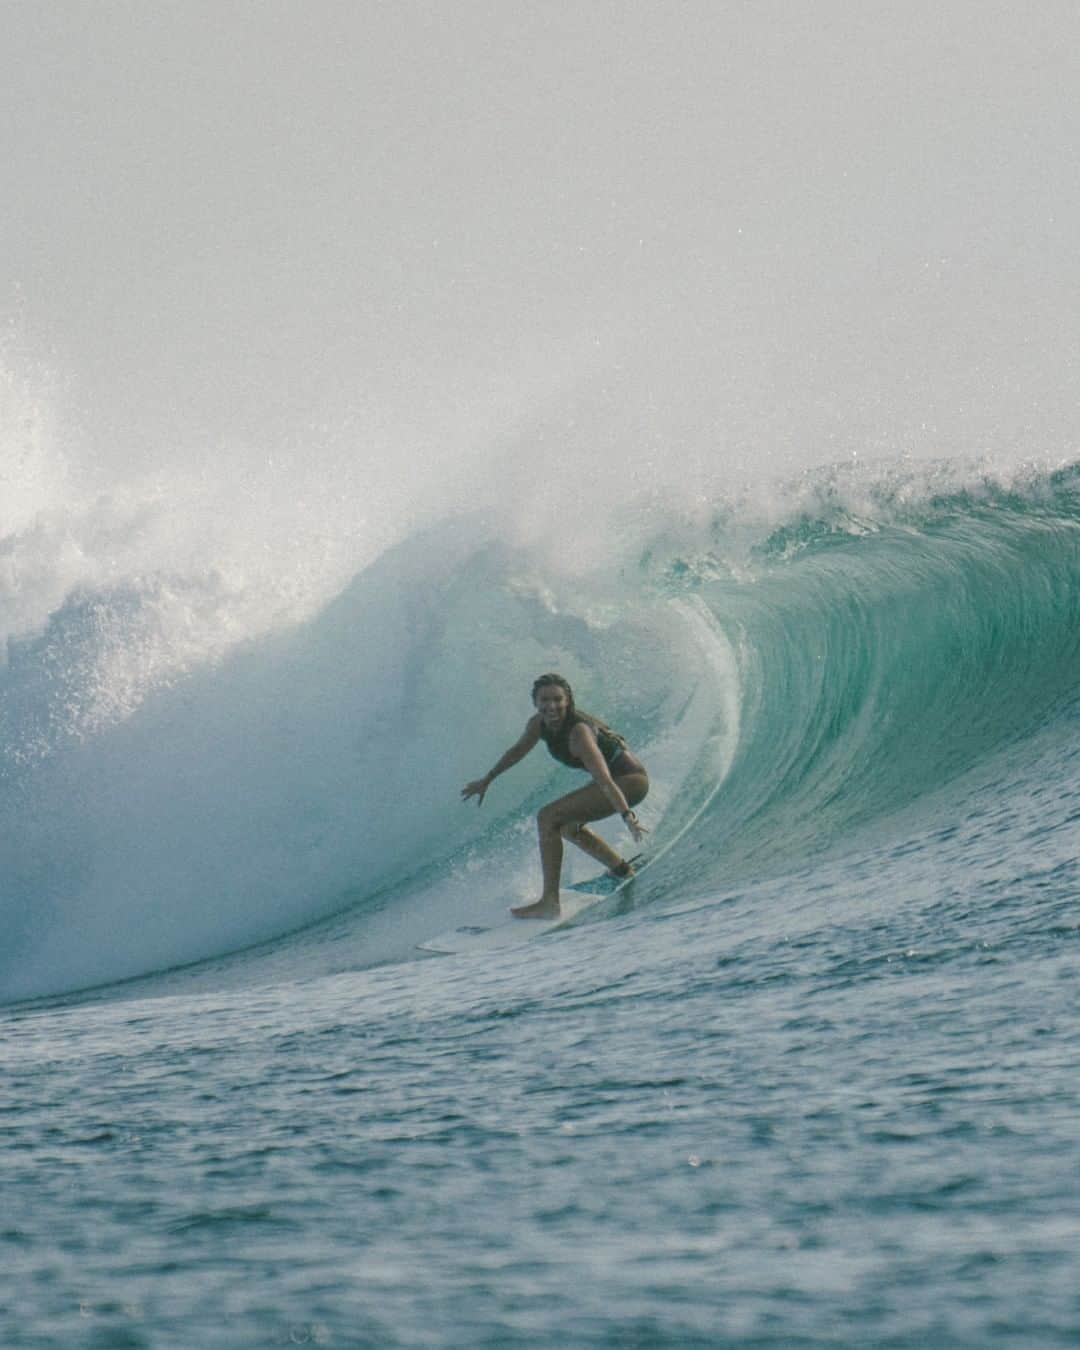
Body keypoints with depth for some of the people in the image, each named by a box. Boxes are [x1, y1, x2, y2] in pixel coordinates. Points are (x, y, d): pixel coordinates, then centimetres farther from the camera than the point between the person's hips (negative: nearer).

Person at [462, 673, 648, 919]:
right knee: (567, 825, 26)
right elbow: (518, 750, 16)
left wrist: (628, 816, -48)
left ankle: (549, 902, -19)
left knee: (548, 817, -17)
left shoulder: (578, 733, -30)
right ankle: (622, 870, 36)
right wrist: (487, 780, 25)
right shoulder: (539, 724, -5)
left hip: (630, 780, -9)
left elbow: (605, 781, -39)